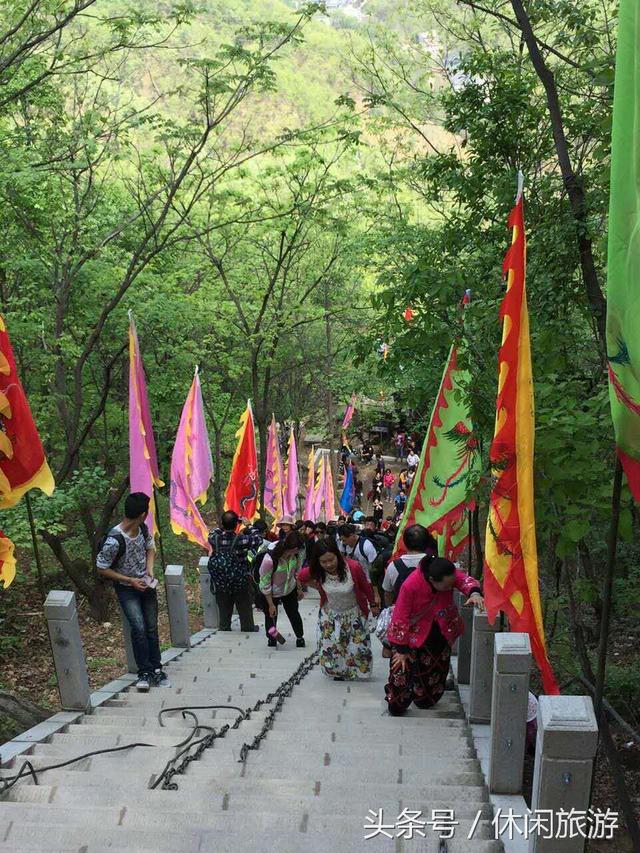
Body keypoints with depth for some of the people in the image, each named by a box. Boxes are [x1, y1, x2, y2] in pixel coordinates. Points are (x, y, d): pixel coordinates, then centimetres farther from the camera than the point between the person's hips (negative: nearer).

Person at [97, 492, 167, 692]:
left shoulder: (143, 528, -10)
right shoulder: (114, 540, -29)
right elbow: (102, 569, -18)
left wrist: (149, 568, -7)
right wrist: (130, 581, -18)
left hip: (146, 584, 6)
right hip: (127, 589, -5)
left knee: (152, 628, 9)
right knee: (138, 627, -17)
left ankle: (156, 669, 20)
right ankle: (145, 672, -4)